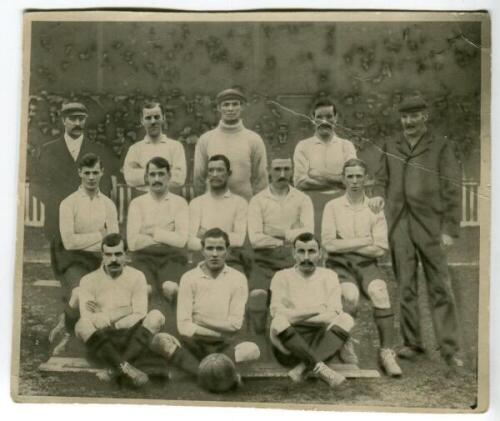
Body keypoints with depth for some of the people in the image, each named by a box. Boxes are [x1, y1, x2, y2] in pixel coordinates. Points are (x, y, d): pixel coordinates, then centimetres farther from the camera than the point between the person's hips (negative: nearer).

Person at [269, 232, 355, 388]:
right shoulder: (282, 277, 7)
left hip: (320, 345, 2)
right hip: (289, 347, -2)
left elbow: (332, 316, -4)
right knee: (278, 323, -31)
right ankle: (320, 367, -34)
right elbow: (277, 314, -10)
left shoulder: (329, 276, 11)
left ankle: (303, 368, -33)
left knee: (346, 319, -22)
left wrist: (295, 316, -9)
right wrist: (316, 310, -10)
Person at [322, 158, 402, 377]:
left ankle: (387, 352, -22)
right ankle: (345, 343, -8)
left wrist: (346, 244, -5)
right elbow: (328, 243, -7)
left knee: (380, 292, -29)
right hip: (339, 263, -1)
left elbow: (380, 248, 0)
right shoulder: (333, 206, 6)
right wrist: (364, 241, -5)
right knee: (350, 295, -31)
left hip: (366, 263, 1)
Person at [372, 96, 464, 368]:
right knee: (406, 288, 7)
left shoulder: (441, 148, 5)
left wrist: (450, 229, -7)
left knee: (440, 289, -2)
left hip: (430, 225, -3)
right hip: (399, 226, 3)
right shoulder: (391, 148, 16)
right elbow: (382, 179, 23)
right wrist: (378, 194, -1)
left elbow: (452, 190, 0)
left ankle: (449, 348, 4)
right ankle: (411, 343, 16)